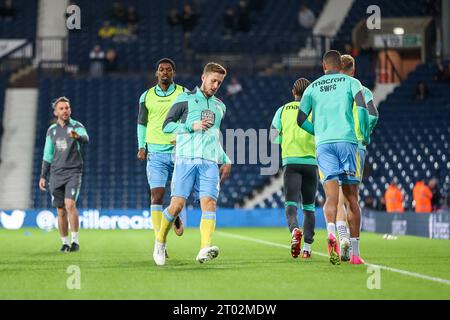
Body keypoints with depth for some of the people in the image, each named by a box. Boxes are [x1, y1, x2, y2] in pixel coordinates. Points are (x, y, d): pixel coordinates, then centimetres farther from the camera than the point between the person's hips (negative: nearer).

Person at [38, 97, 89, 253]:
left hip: (73, 172, -4)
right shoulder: (51, 130, 11)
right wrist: (43, 176, 12)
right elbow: (48, 155, 18)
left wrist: (77, 136, -48)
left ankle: (75, 241, -14)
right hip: (56, 174, 4)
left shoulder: (77, 126, -2)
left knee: (70, 204, -21)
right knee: (61, 211, 3)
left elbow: (85, 139, -25)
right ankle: (65, 243, 13)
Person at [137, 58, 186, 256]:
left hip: (179, 151, 0)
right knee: (157, 195, -11)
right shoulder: (147, 96, 8)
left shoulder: (183, 94, 3)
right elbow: (142, 123, 18)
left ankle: (176, 217, 42)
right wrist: (141, 146, 8)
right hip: (156, 153, 0)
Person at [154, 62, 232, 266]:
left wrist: (226, 160, 25)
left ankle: (205, 249, -29)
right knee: (177, 204, -9)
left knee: (209, 202, -17)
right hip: (186, 159, -4)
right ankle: (160, 243, 14)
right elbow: (166, 125, 5)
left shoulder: (220, 106, 24)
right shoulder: (185, 99, 8)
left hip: (210, 163, 4)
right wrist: (192, 126, -8)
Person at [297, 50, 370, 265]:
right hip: (347, 141, -1)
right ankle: (355, 252, 6)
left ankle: (331, 231, -38)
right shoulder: (350, 82, 9)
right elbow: (362, 106, -9)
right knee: (352, 198, 6)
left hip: (323, 144, 1)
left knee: (331, 197, -6)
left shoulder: (312, 87, 16)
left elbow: (301, 119, 13)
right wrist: (366, 135, 4)